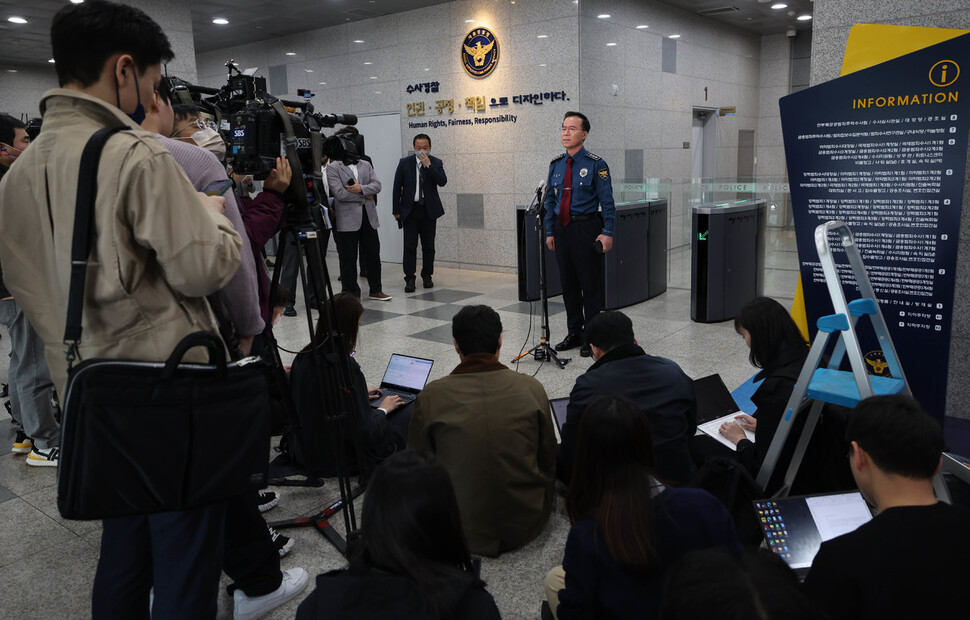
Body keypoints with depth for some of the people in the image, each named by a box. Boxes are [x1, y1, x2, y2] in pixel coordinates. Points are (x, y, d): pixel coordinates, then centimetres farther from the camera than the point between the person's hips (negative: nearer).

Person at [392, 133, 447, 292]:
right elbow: (397, 187, 2)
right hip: (409, 209, -1)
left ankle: (427, 276, 20)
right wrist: (396, 210, -1)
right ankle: (410, 279, -1)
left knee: (428, 246, 7)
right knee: (410, 246, -4)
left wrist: (428, 165, -18)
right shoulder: (404, 163, 1)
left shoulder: (436, 163, 2)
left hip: (429, 210, 1)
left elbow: (443, 182, -13)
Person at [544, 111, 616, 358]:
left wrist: (607, 233, -16)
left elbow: (607, 201, -9)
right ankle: (574, 333, 26)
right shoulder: (556, 164, 9)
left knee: (590, 284, 1)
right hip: (562, 229, 6)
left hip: (586, 229, -5)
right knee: (568, 283, 12)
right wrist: (550, 231, 9)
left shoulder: (596, 164, -7)